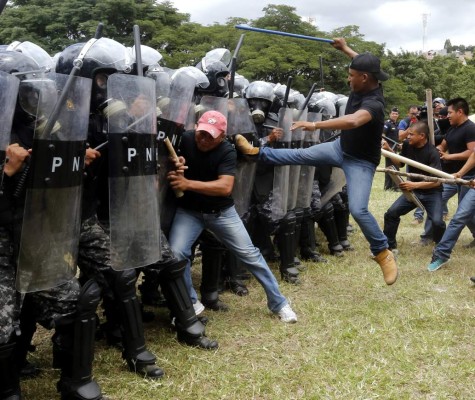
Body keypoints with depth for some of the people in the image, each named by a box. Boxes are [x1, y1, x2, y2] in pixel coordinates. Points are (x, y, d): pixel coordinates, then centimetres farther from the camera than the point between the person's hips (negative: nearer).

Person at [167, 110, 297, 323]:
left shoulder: (227, 151, -19)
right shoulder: (185, 140, -13)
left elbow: (225, 187, -32)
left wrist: (188, 184, -39)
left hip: (221, 212, -1)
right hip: (188, 211, 1)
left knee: (250, 254, 2)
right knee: (176, 253, -20)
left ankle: (279, 303, 18)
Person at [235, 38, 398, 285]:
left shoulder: (373, 103, -35)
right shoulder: (364, 85, -9)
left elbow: (353, 121, -57)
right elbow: (365, 65, 18)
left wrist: (315, 125, -57)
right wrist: (345, 49, 26)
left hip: (360, 162, -8)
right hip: (341, 147, 8)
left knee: (358, 210, -18)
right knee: (301, 155, 12)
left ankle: (383, 253, -3)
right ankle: (259, 153, 26)